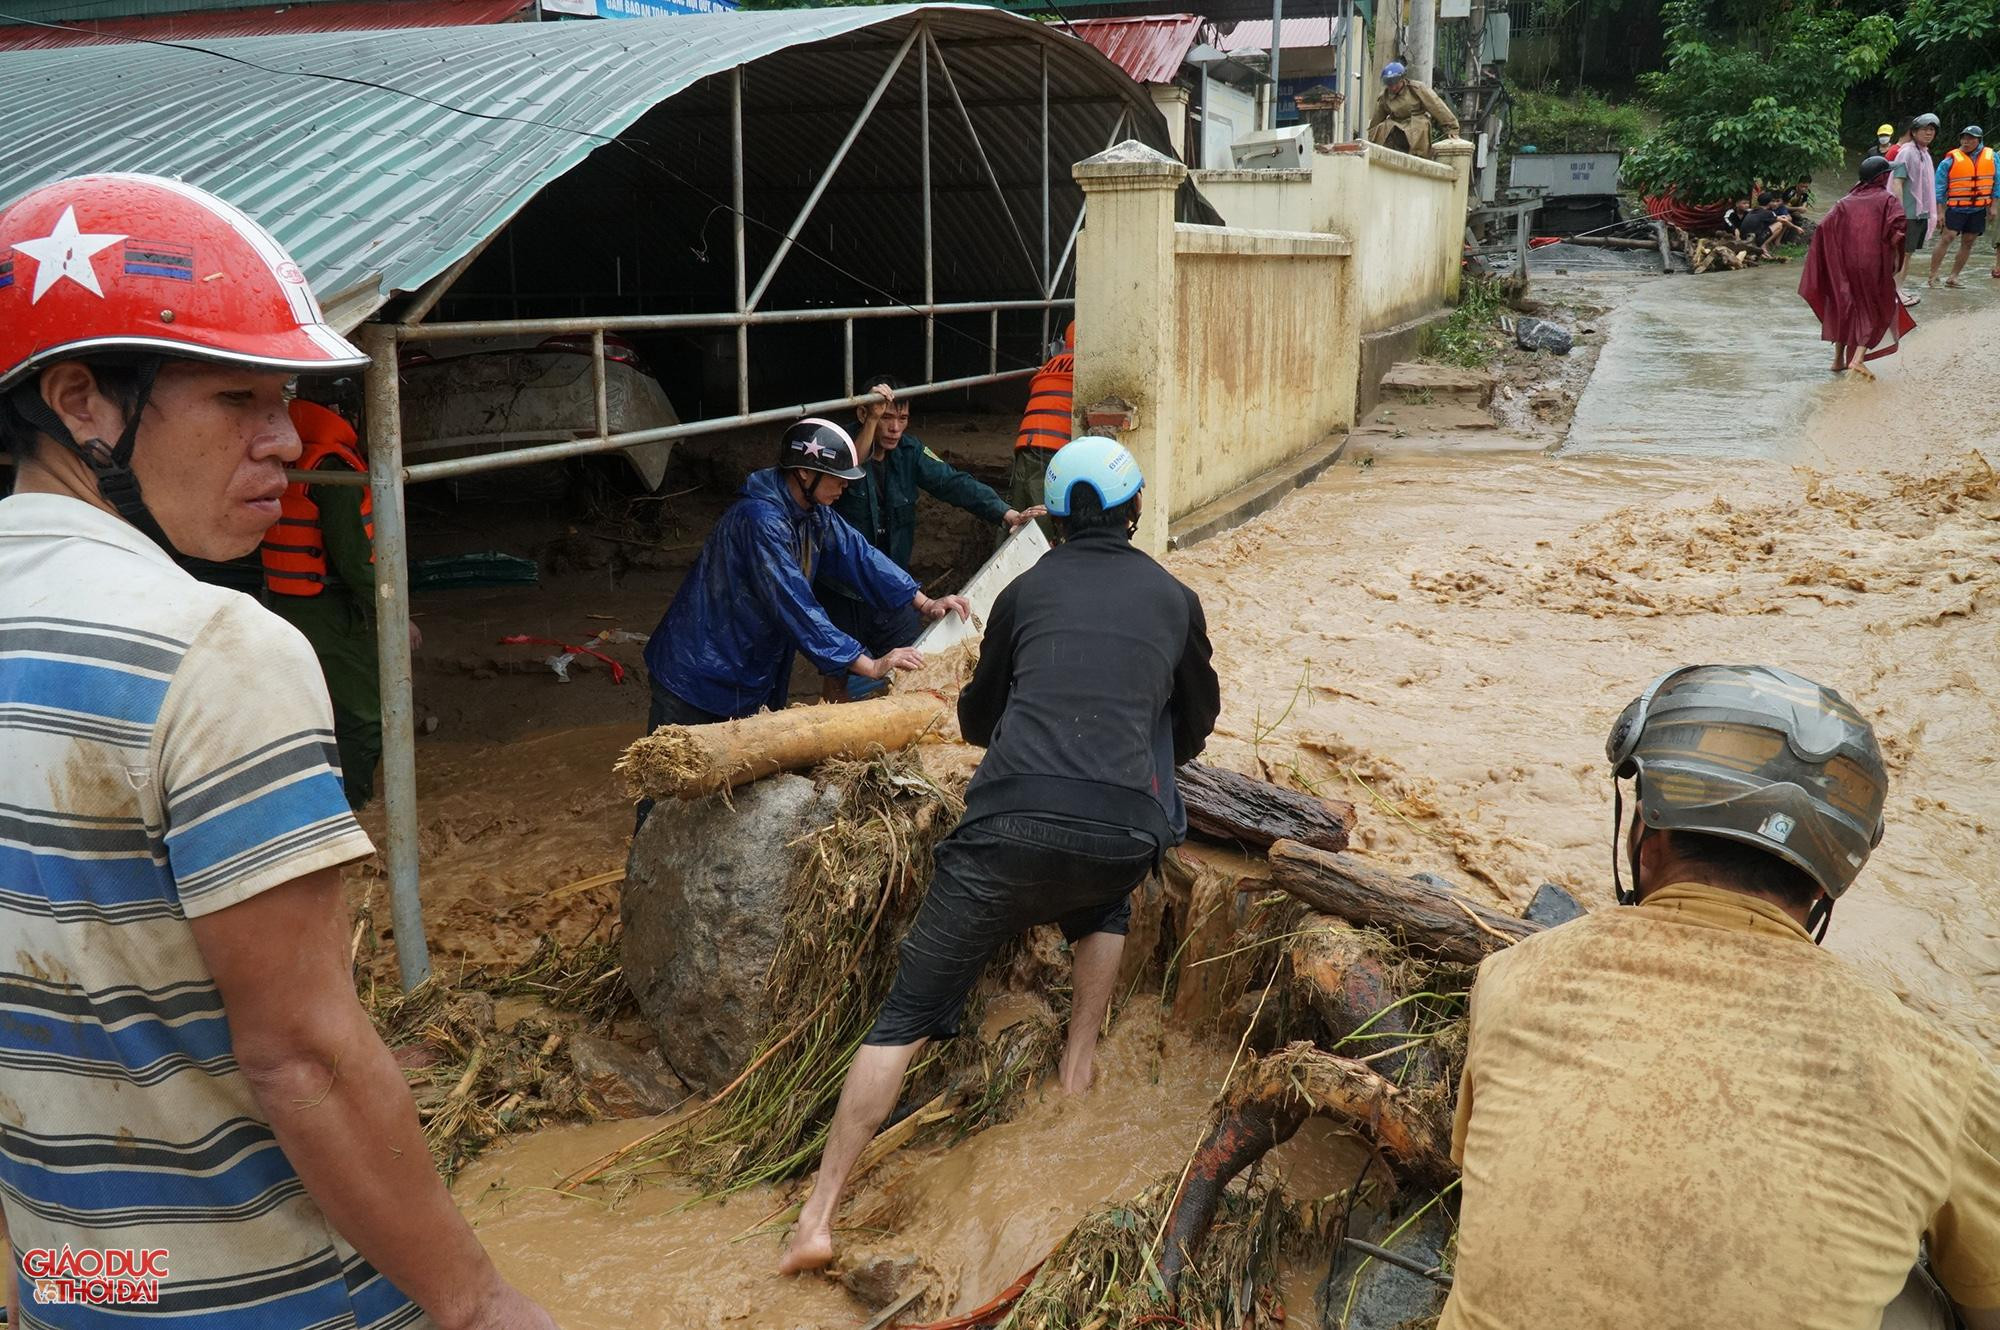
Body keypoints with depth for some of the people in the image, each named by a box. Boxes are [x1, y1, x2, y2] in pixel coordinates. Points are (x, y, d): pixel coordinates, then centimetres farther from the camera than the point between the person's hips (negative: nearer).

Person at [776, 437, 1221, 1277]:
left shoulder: (1026, 590, 21)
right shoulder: (1174, 599, 21)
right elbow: (1195, 725, 34)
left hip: (1010, 823, 0)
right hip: (1125, 831, 1)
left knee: (908, 1013, 5)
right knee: (1107, 893, 38)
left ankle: (818, 1218, 1)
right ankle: (1079, 1061, 30)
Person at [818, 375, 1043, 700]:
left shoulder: (909, 451, 1)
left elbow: (952, 482, -10)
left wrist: (1005, 513, -24)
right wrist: (871, 421, -46)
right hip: (840, 589, -4)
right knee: (840, 680, 7)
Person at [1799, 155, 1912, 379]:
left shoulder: (1846, 201, 9)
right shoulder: (1887, 200, 0)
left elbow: (1824, 226, -3)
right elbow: (1899, 224, -18)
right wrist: (1895, 254, -5)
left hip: (1845, 264, 4)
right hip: (1874, 264, -3)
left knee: (1845, 306, 19)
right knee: (1875, 308, 6)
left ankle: (1839, 359, 23)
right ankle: (1858, 358, -12)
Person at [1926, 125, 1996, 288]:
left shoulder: (1991, 157, 4)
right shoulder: (1951, 160, -5)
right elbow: (1939, 187, -2)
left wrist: (1992, 206, 5)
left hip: (1979, 209, 4)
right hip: (1957, 208, -4)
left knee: (1968, 242, 5)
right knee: (1948, 238, -13)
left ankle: (1953, 276, 12)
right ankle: (1933, 276, -9)